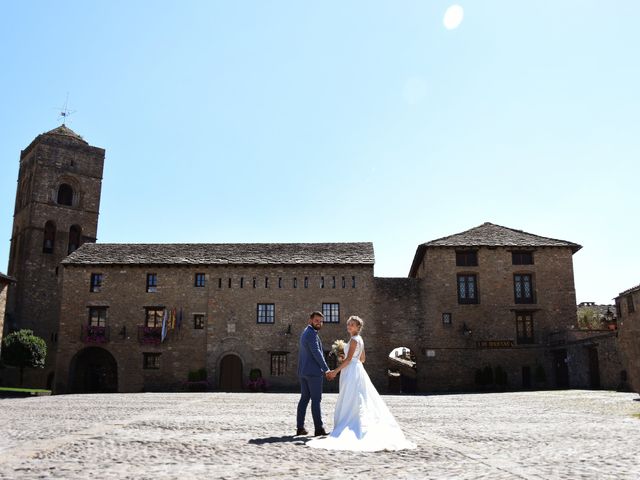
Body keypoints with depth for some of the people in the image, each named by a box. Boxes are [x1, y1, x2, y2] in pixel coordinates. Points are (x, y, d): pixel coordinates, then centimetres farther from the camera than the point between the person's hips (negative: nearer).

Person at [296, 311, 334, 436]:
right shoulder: (311, 333, -12)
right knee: (316, 399, -6)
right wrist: (326, 369, -17)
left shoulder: (305, 332, 19)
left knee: (304, 398, 9)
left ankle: (300, 428, 10)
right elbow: (316, 352, -19)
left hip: (303, 372, 9)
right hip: (313, 371, -9)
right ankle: (318, 428, -5)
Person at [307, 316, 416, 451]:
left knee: (350, 401, -7)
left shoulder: (354, 339, -13)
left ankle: (348, 431, -5)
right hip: (357, 369, 10)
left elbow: (348, 359, -19)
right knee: (360, 401, 9)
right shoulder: (360, 340, 14)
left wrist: (335, 371, -20)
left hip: (352, 371, -10)